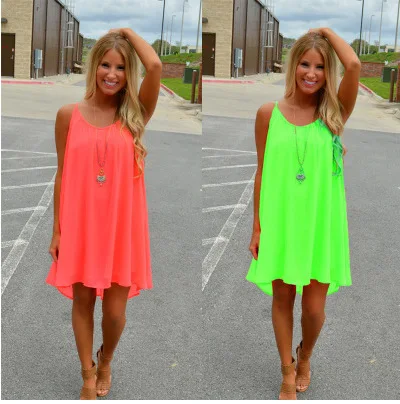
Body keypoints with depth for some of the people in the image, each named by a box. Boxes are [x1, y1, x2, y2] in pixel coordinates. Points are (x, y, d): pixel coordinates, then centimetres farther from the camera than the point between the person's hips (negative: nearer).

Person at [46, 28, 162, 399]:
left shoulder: (135, 114, -2)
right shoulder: (69, 114, -1)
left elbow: (154, 67, -20)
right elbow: (62, 174, 3)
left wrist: (128, 32, -4)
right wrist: (57, 230, 4)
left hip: (121, 224, 0)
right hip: (80, 225, 1)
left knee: (115, 309, 7)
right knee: (82, 301, 12)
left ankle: (105, 362, 39)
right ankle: (88, 376, 34)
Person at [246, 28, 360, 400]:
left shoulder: (334, 113, -3)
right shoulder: (269, 113, -1)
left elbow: (353, 66, -22)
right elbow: (262, 173, 3)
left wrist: (327, 31, -6)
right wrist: (257, 228, 3)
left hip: (320, 223, 0)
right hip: (279, 222, 1)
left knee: (314, 307, 7)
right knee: (282, 299, 12)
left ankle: (305, 358, 39)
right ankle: (287, 374, 33)